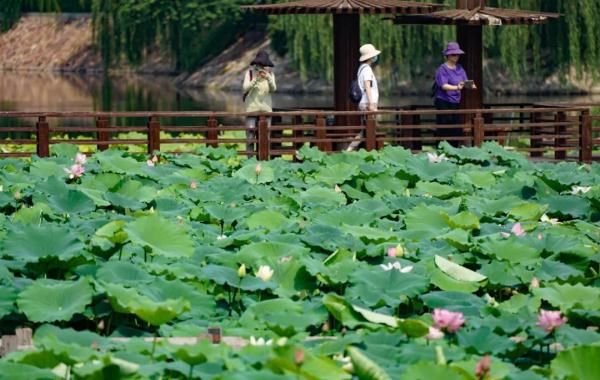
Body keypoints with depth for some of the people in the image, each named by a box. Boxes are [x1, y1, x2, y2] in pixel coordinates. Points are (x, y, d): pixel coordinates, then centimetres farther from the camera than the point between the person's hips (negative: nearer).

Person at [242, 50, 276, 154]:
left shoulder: (270, 74, 6)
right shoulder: (250, 72, 0)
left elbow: (273, 89, -4)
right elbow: (245, 88, -8)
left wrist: (268, 78, -23)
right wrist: (255, 79, -23)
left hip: (266, 107, 2)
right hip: (252, 107, -2)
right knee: (250, 135, -6)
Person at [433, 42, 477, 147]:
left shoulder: (459, 68, 11)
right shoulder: (442, 69, -9)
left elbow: (465, 82, 6)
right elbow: (443, 86, -19)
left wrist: (470, 86, -18)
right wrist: (457, 87, -36)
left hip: (456, 102, 6)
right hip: (444, 102, -6)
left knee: (457, 130, 6)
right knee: (444, 130, -7)